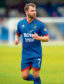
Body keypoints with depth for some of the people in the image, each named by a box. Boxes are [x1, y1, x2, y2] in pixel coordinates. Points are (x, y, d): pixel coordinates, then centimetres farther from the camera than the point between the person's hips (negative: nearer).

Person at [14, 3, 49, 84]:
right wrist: (16, 39, -2)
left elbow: (47, 38, -4)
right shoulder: (20, 23, 4)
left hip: (36, 54, -3)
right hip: (25, 55, 3)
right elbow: (17, 34, 20)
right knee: (25, 76, 2)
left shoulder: (40, 24, -6)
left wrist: (38, 38, -23)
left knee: (36, 76, -6)